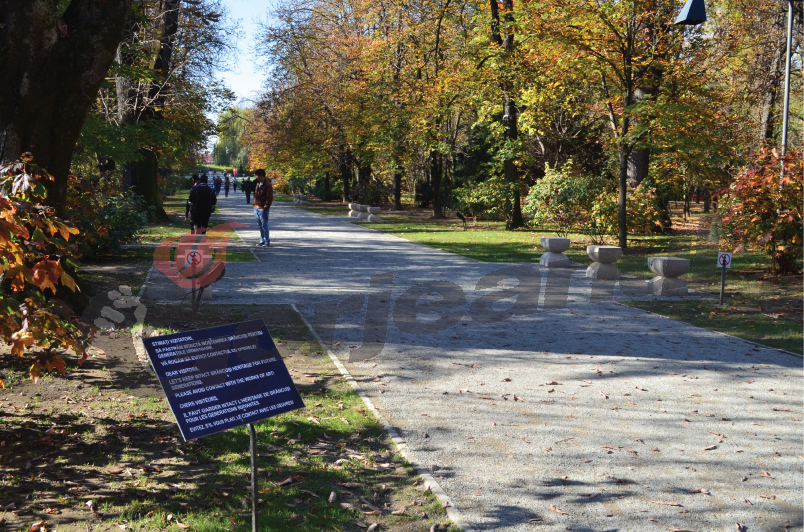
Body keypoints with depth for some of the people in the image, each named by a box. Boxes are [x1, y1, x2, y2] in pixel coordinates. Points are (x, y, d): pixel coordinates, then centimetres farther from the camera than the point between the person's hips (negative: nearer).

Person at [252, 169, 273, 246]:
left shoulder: (268, 185, -12)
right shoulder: (257, 184, 14)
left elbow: (270, 198, -15)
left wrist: (266, 208, -17)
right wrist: (254, 204, 13)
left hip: (263, 209, -8)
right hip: (256, 207, 8)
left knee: (264, 225, -4)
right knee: (260, 225, 13)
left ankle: (267, 241, 4)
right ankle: (262, 240, 22)